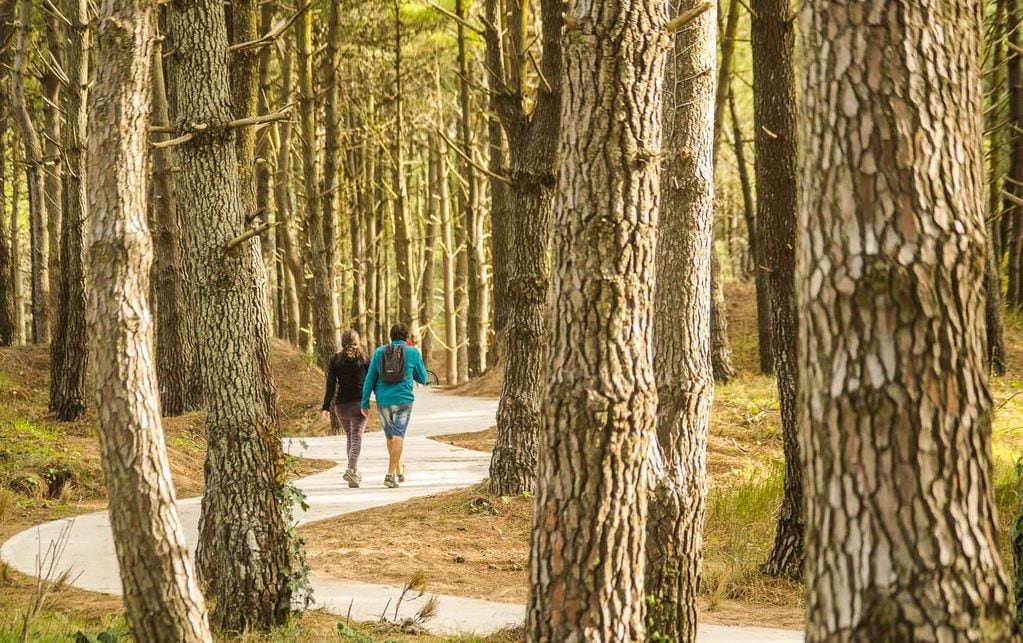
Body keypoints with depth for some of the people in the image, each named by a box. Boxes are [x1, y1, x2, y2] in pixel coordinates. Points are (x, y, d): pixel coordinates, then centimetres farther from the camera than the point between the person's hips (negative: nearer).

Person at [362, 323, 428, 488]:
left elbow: (370, 378, 3)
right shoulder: (413, 352, 1)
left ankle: (399, 471, 32)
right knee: (398, 437, -4)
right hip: (403, 400, -3)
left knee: (390, 436, 18)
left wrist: (365, 402, 6)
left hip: (383, 401, 3)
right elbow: (422, 379, 10)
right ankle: (390, 475, -15)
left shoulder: (379, 352, 5)